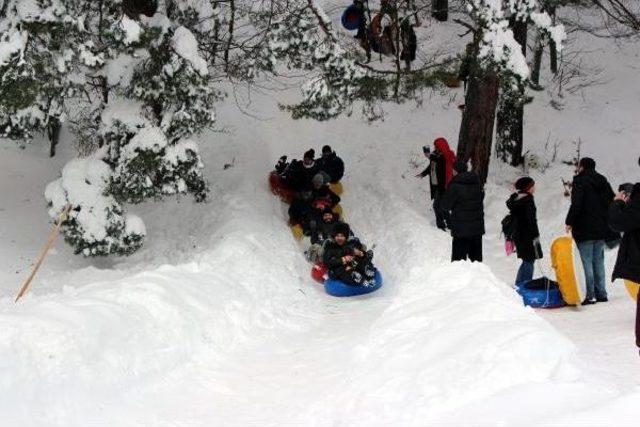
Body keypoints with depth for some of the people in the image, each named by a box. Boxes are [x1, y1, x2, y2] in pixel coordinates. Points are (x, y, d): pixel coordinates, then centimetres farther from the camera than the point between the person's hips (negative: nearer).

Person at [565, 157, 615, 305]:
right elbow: (612, 200, 15)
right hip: (601, 229, 7)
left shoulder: (580, 181, -10)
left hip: (584, 230, -7)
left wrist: (569, 222, -8)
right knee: (599, 261, 13)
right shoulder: (602, 181, 12)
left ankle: (591, 295, -7)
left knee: (587, 262, -4)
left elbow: (576, 205, -18)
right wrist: (606, 222, 21)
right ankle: (601, 294, 13)